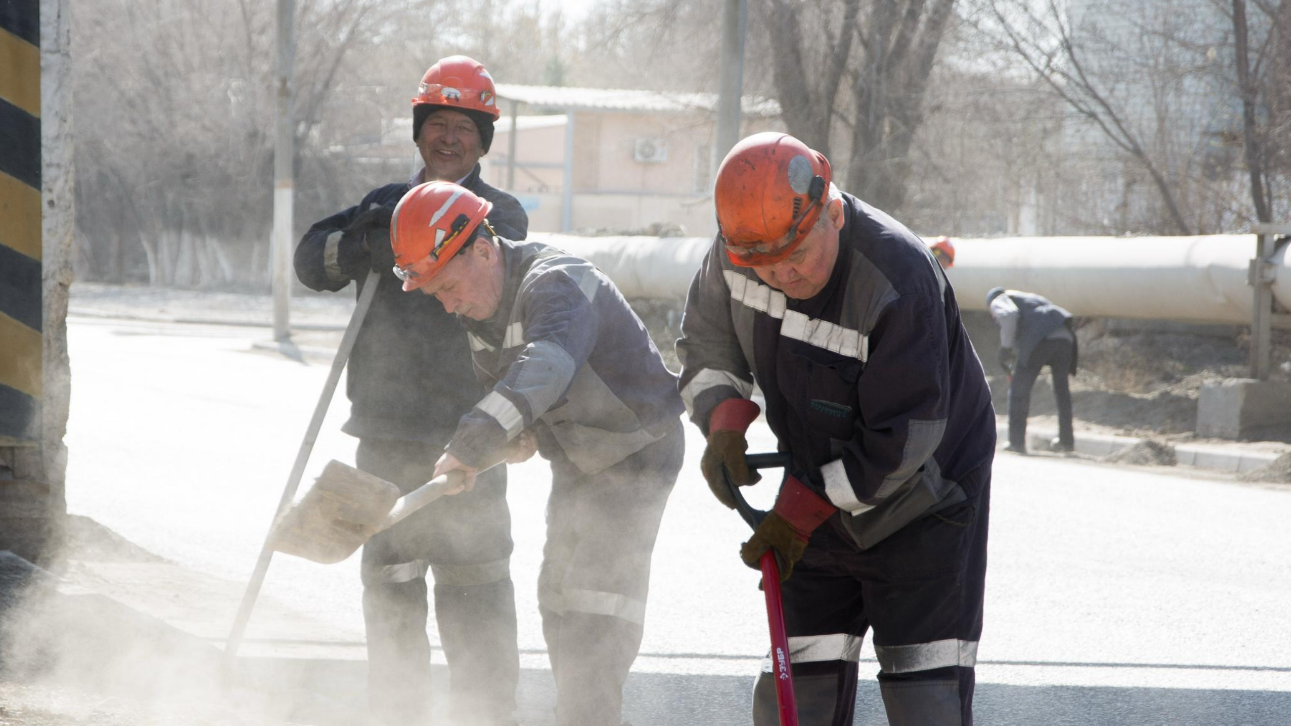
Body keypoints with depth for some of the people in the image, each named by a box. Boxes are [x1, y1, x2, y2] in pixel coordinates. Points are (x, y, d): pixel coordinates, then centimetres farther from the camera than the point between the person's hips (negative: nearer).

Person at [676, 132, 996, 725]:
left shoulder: (900, 281, -32)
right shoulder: (735, 251, -13)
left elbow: (903, 438, -28)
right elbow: (706, 341, 6)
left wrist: (801, 509, -24)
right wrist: (723, 421, -14)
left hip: (922, 505, -6)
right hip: (820, 499, 6)